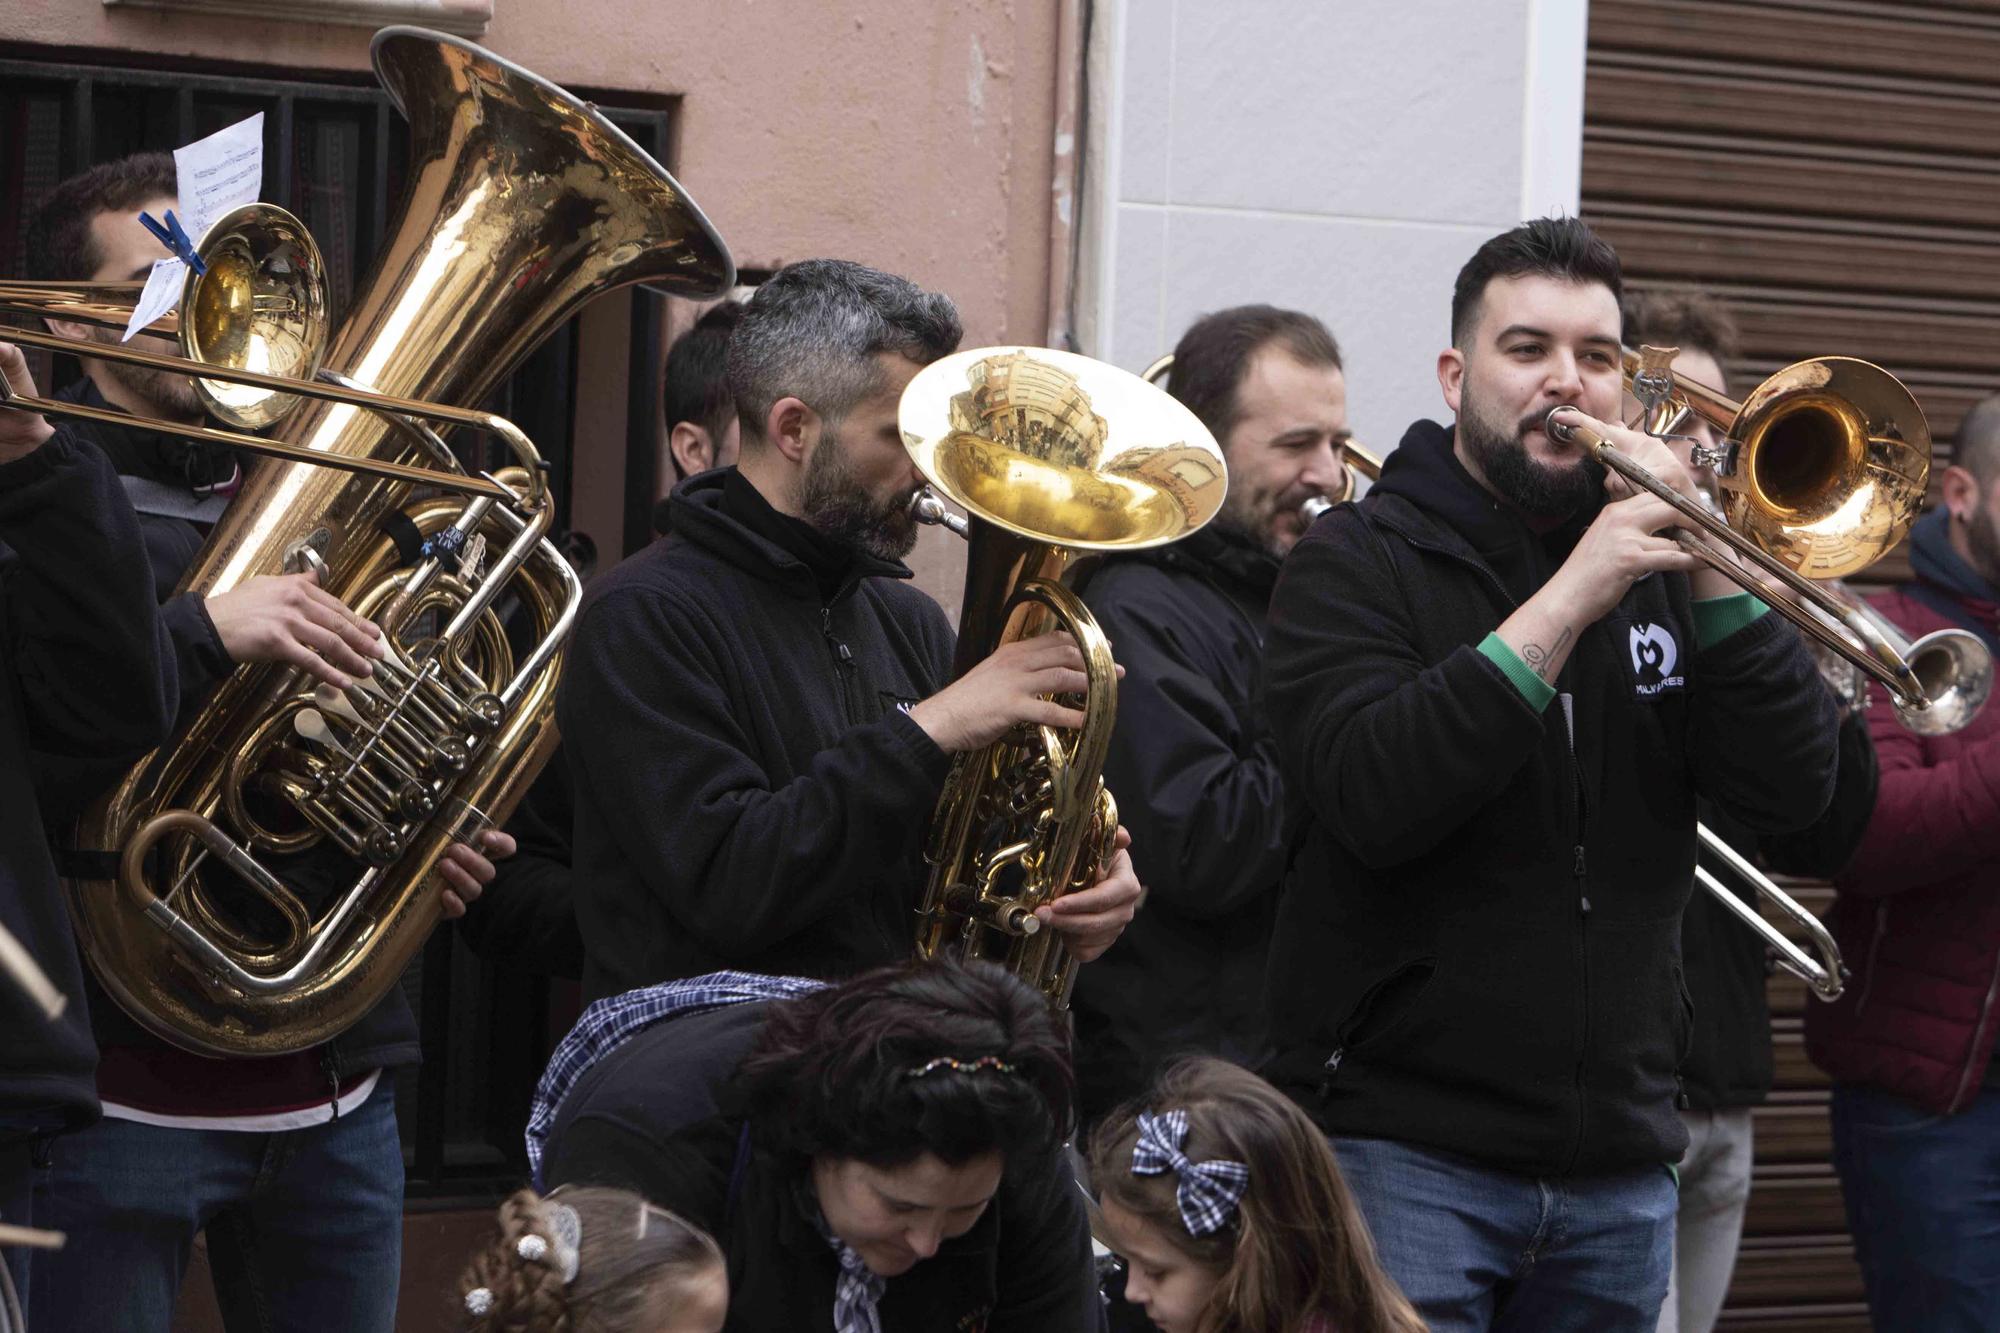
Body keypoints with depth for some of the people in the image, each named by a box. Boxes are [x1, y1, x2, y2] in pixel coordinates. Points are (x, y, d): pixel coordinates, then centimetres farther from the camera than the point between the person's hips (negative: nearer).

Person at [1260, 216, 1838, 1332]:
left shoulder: (1655, 567, 10)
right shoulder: (1358, 560, -2)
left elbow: (1793, 792, -1)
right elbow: (1375, 802, -19)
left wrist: (1709, 571, -12)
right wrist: (1571, 598, -22)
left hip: (1622, 1166, 5)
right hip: (1407, 1147, -4)